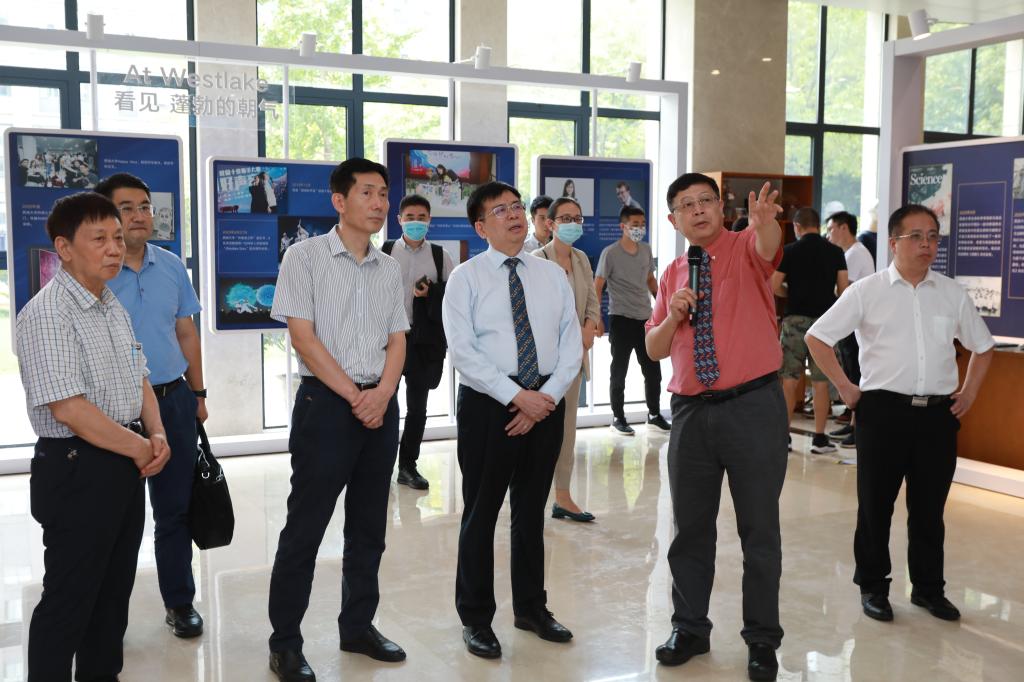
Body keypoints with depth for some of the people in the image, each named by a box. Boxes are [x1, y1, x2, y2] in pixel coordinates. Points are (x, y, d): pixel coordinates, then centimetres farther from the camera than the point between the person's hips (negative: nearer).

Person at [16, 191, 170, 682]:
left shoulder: (113, 307, 10)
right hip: (78, 470, -8)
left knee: (115, 589, 19)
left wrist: (157, 434, -3)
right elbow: (69, 408, -24)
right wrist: (143, 450, -15)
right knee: (69, 600, 4)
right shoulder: (46, 314, -17)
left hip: (127, 466, 9)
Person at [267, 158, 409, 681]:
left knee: (368, 527, 13)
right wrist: (354, 396, -13)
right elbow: (303, 336, -11)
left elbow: (397, 340, 9)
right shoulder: (306, 256, -5)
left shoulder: (389, 269, 12)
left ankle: (357, 626, 27)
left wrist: (381, 394, -9)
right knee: (305, 528, 0)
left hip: (381, 406, 6)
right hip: (326, 403, -5)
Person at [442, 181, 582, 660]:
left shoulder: (553, 275, 8)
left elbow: (572, 343, 3)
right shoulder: (465, 278, -4)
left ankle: (531, 607, 32)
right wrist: (517, 396, -17)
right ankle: (476, 619, 20)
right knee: (480, 514, 5)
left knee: (532, 512, 16)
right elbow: (463, 352, -12)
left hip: (546, 402, 4)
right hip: (488, 403, -4)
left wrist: (548, 396, -10)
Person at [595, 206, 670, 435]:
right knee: (619, 371, 5)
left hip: (645, 318, 5)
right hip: (621, 319, -5)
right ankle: (618, 418, 17)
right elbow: (597, 287, -7)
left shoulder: (646, 250, 8)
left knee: (653, 369, 9)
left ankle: (654, 414, 25)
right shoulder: (610, 253, -9)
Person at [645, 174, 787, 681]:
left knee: (759, 529, 6)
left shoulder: (745, 249, -1)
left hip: (753, 407, -4)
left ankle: (762, 640, 22)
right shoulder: (672, 275, 12)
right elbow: (654, 350, 14)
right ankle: (690, 629, 31)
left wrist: (765, 221, -49)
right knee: (690, 528, 14)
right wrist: (673, 316, -5)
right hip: (692, 411, 4)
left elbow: (769, 246, -27)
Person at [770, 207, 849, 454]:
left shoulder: (789, 251, -2)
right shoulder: (836, 252, 3)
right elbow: (844, 289, 1)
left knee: (790, 379, 5)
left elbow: (774, 287, -6)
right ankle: (820, 438, 6)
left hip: (795, 319, -1)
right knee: (821, 381, 4)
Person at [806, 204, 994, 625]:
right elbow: (817, 337, -1)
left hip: (939, 413, 3)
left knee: (929, 507, 12)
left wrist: (969, 392, 11)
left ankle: (928, 587, 28)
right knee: (875, 504, 8)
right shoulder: (866, 291, -2)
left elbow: (983, 346, 22)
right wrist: (844, 387, -4)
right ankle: (873, 586, 22)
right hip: (884, 410, -3)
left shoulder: (952, 294, 9)